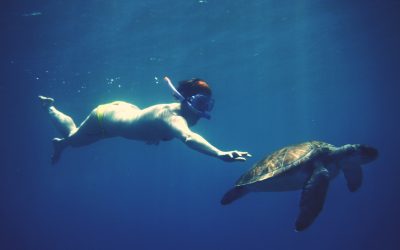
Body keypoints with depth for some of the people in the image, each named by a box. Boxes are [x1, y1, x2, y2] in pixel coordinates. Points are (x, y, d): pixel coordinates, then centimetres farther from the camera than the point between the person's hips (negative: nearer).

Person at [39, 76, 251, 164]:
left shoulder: (177, 111, -21)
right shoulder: (173, 117, -46)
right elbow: (188, 138, -70)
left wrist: (153, 134, 4)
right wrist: (220, 154, -81)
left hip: (125, 110, 7)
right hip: (106, 116, -7)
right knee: (73, 138, 26)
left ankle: (59, 144, 63)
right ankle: (49, 107, 54)